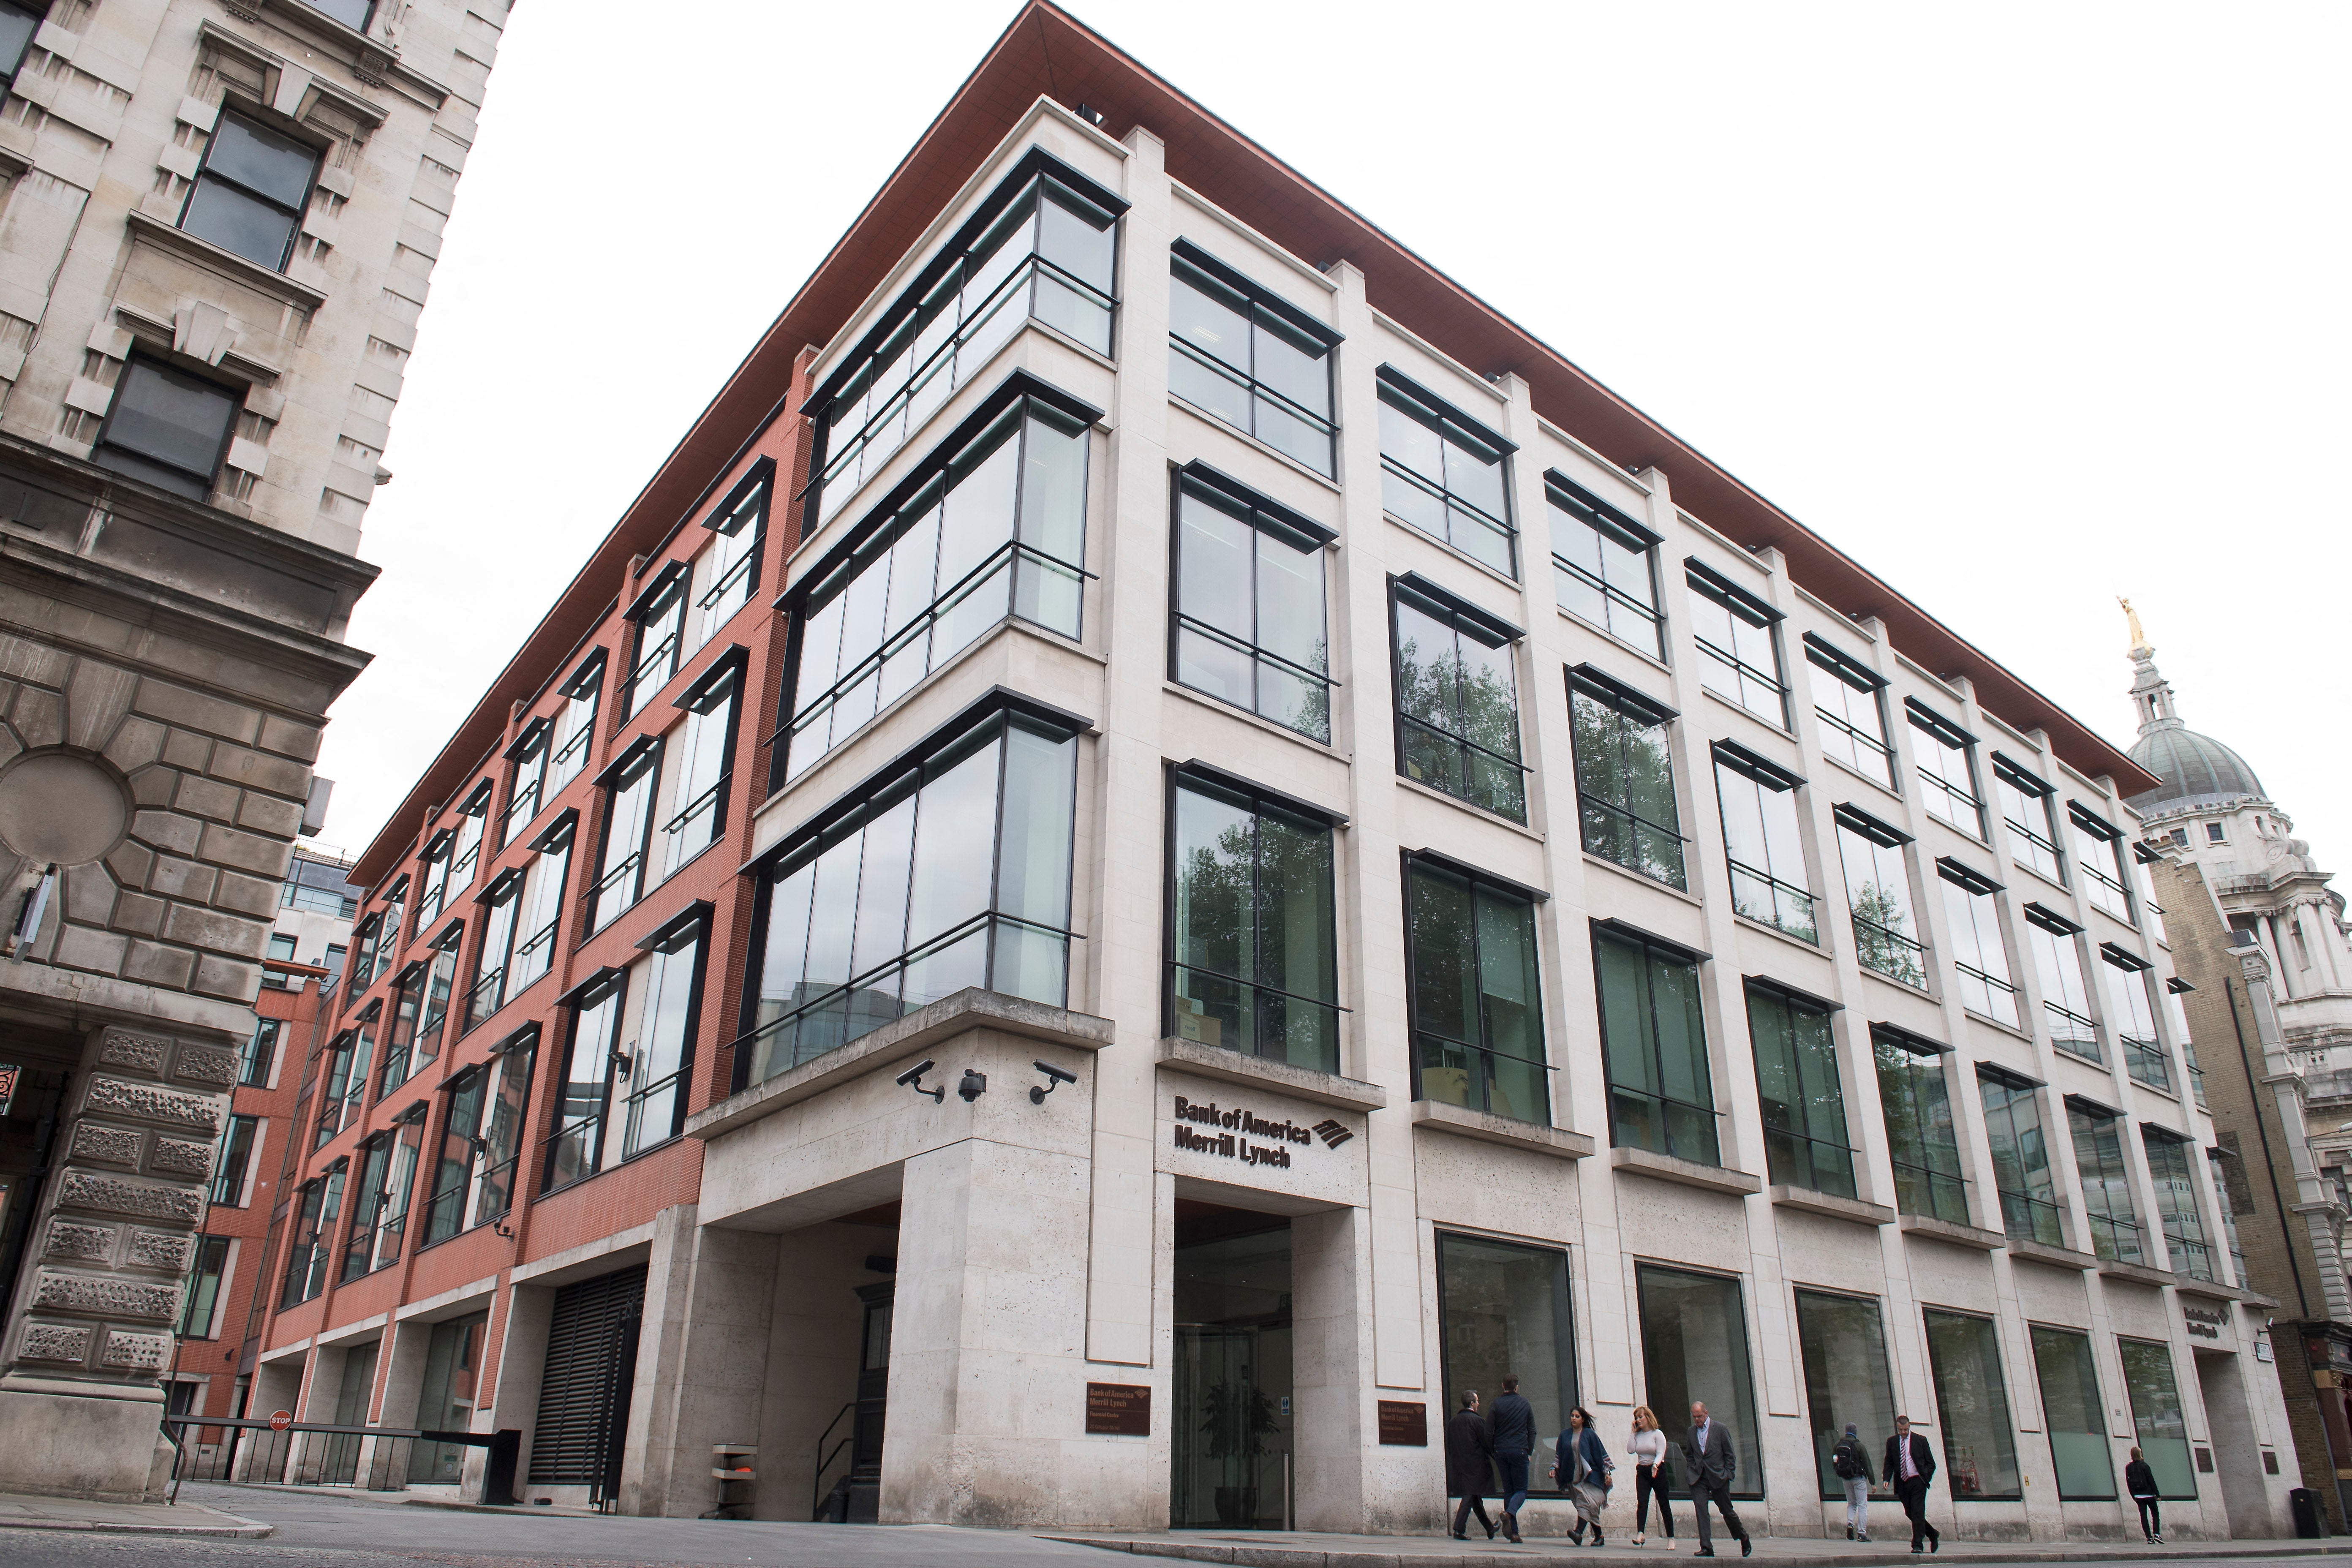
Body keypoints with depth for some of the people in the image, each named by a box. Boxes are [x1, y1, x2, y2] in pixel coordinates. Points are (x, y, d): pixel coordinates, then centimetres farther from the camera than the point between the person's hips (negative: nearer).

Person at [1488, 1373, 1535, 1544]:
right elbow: (1532, 1431, 4)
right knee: (1521, 1490, 7)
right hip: (1520, 1451, -1)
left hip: (1501, 1451, 1)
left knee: (1508, 1490, 9)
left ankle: (1514, 1533, 4)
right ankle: (1509, 1513, -24)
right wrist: (1529, 1451, 11)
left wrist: (1492, 1453, 10)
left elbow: (1488, 1431, -1)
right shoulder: (1525, 1404, 3)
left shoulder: (1496, 1403, 1)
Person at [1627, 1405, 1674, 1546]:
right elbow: (1630, 1450, -7)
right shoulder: (1638, 1435, 6)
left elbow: (1660, 1453, -15)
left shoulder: (1658, 1434, -5)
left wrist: (1655, 1465, -33)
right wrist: (1633, 1432, -4)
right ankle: (1640, 1534, -22)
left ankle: (1671, 1537, 13)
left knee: (1664, 1505, 4)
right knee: (1642, 1502, -12)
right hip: (1642, 1472, 3)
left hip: (1658, 1471, -3)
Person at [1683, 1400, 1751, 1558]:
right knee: (1700, 1510, -10)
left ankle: (1744, 1538, 32)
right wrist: (1691, 1471, 7)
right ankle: (1706, 1548, -8)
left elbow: (1730, 1454, 0)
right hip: (1698, 1479, 3)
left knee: (1727, 1511, 7)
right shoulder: (1691, 1432, 9)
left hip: (1718, 1478, -3)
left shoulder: (1721, 1429, -3)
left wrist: (1728, 1474, -6)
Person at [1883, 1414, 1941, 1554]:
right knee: (1910, 1514, 6)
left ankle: (1917, 1545, -5)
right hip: (1902, 1483, 3)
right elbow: (1889, 1463, 11)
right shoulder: (1892, 1442, 8)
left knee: (1918, 1513, -10)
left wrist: (1926, 1478, -7)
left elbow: (1931, 1463, 6)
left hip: (1917, 1482, -3)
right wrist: (1887, 1479, -4)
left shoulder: (1921, 1440, 2)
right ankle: (1933, 1534, 28)